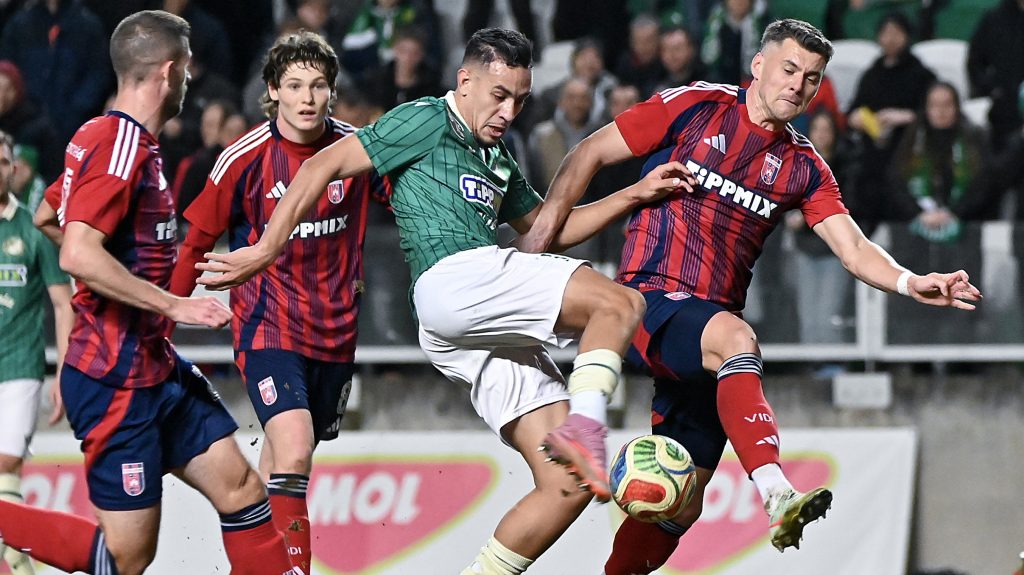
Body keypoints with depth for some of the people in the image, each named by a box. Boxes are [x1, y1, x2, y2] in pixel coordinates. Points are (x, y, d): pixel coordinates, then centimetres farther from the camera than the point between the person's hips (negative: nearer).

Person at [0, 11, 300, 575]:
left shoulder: (107, 137, 13)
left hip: (157, 368, 10)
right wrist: (174, 305, -23)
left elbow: (49, 214, 29)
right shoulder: (121, 143, -18)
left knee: (241, 490, 6)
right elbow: (77, 255, -28)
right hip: (117, 378, -10)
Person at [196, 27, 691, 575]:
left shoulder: (497, 159, 31)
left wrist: (633, 195, 27)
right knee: (620, 302, -24)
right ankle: (585, 425, -41)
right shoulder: (428, 121, 6)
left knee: (569, 484, -3)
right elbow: (323, 166, 1)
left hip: (492, 334, 8)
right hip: (453, 278, -8)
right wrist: (266, 250, -5)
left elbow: (548, 229, 39)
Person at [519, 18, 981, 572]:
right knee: (734, 336, -38)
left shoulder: (803, 167, 13)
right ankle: (778, 497, -55)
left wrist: (912, 284, -15)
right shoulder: (695, 106, 1)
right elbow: (591, 153, 4)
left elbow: (854, 250, 4)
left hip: (711, 323, 6)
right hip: (650, 297, -6)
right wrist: (547, 221, -10)